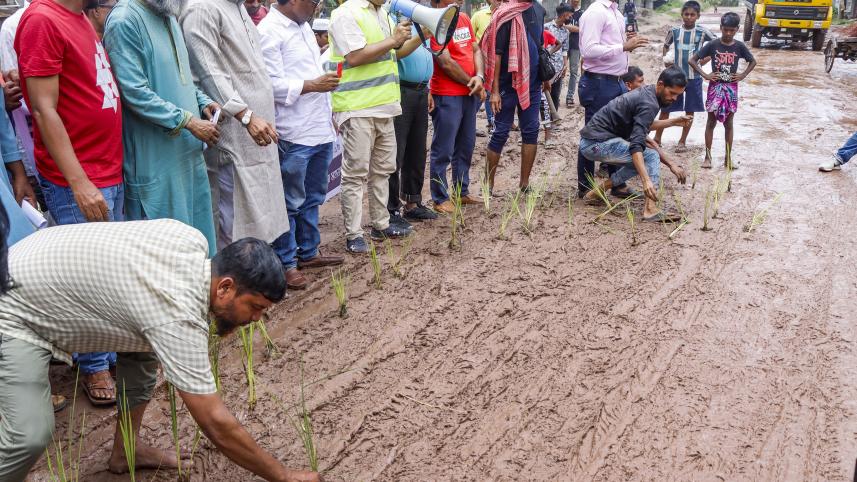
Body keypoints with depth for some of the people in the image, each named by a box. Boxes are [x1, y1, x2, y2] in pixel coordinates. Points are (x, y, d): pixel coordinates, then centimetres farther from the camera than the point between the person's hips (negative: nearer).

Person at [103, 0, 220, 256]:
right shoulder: (125, 21, -15)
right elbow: (135, 92, -21)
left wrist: (202, 101, 4)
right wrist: (189, 122, -20)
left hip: (189, 149, 8)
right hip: (156, 157, -8)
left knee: (198, 228, 15)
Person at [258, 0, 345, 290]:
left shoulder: (303, 26, 15)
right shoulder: (269, 31, -13)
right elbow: (273, 84, -20)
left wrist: (329, 112, 20)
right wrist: (313, 85, -17)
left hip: (321, 130, 9)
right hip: (294, 135, -9)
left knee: (313, 198, 17)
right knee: (291, 203, 0)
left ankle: (308, 252, 30)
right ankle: (286, 263, 11)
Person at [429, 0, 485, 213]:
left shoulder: (464, 18, 10)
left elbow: (476, 50, 11)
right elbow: (446, 63, -16)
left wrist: (479, 76, -8)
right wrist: (471, 84, -6)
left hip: (470, 93, 8)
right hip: (447, 96, -8)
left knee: (466, 147, 16)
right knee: (443, 151, 0)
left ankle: (462, 191, 28)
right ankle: (440, 199, 9)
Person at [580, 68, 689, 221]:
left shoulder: (645, 93, 13)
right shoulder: (649, 104, -17)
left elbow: (637, 134, 18)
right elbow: (636, 146, -28)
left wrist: (670, 164, 13)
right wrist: (646, 180, -39)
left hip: (589, 142, 10)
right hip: (598, 143, -10)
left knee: (640, 161, 19)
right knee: (651, 157, -11)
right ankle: (651, 209, -21)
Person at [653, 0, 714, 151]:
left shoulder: (702, 32, -5)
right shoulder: (674, 31, -1)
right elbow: (666, 45, 16)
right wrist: (666, 59, 1)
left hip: (694, 76, -1)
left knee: (690, 110, 7)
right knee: (665, 107, 3)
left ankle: (682, 141, 20)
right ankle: (657, 137, 17)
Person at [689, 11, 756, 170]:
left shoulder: (739, 46, -1)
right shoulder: (712, 45, -7)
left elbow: (753, 62, 13)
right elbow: (692, 60, -5)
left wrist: (743, 75, 0)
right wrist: (705, 75, -11)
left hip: (731, 88, 1)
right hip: (715, 87, -1)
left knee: (728, 123, 7)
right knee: (711, 122, 3)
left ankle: (728, 158, 12)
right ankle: (707, 156, 10)